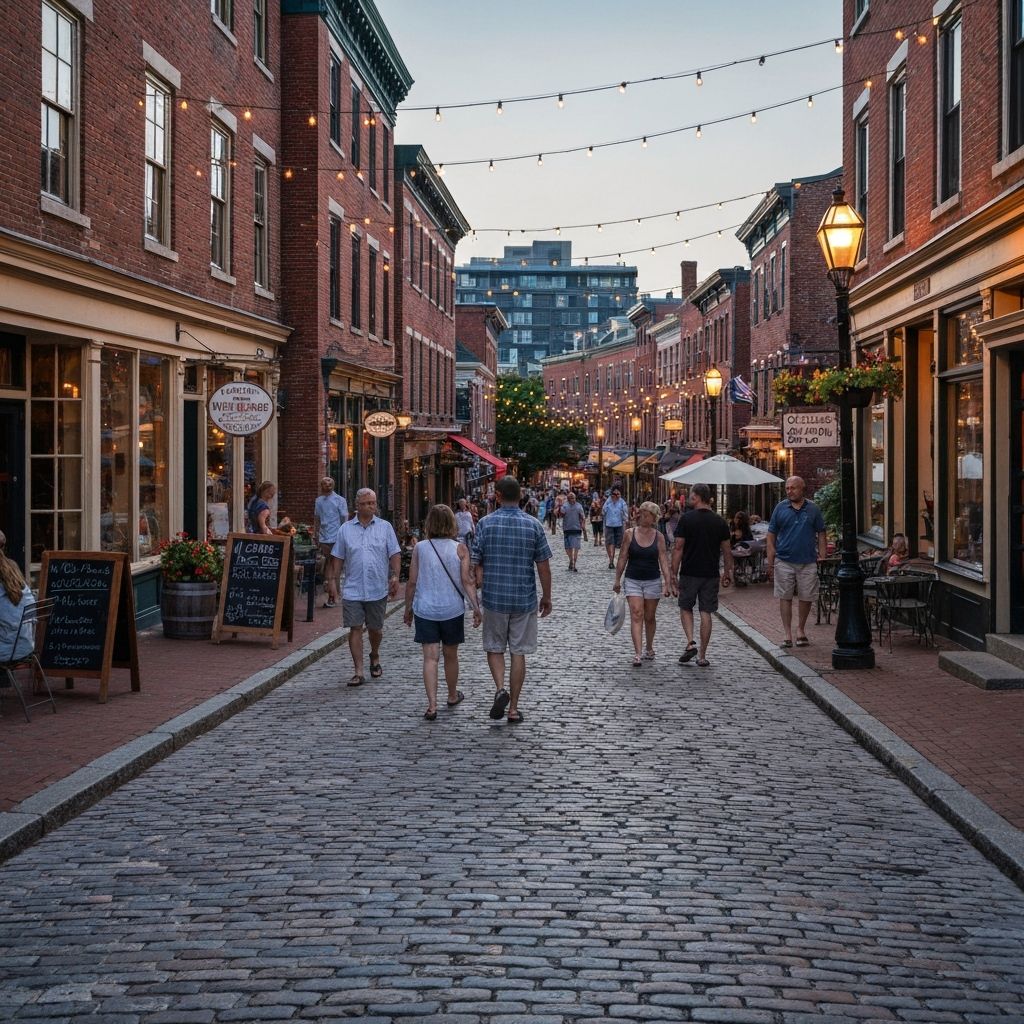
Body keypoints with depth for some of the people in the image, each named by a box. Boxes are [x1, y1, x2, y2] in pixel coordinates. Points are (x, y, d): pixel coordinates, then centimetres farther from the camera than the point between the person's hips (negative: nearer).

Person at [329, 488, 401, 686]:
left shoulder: (385, 527, 4)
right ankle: (358, 672, -2)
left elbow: (395, 555, 3)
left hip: (378, 589, 0)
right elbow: (338, 558, 9)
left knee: (375, 628, 12)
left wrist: (395, 576, -9)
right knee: (355, 628, -5)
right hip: (353, 589, 0)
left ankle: (375, 657, 39)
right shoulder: (345, 529, 5)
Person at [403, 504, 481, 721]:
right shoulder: (459, 548, -5)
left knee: (430, 657, -1)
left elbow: (412, 582, -1)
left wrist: (408, 607, 10)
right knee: (451, 655, 17)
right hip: (452, 610, 0)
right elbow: (467, 581, -9)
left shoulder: (420, 549, -3)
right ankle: (453, 695, 35)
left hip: (425, 610, 0)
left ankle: (432, 704, -12)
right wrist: (476, 607, -4)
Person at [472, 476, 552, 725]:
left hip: (494, 598, 0)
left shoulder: (485, 524, -6)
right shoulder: (533, 525, -4)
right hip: (524, 599, 0)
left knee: (494, 648, 15)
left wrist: (475, 592, 10)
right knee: (518, 652, 8)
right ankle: (513, 708, 11)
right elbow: (543, 566, -2)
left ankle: (500, 689, -8)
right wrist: (547, 597, 10)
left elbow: (476, 564, -4)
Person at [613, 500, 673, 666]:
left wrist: (667, 584, -9)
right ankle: (637, 654, -16)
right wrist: (617, 580, 2)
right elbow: (622, 558, 2)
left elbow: (664, 562, -3)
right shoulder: (630, 534, -3)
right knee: (636, 615, -11)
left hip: (653, 581, 1)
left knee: (650, 617, 11)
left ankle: (649, 649, 30)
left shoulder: (658, 537, -2)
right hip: (633, 580, -1)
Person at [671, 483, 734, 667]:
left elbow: (678, 548, -9)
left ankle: (690, 643, -3)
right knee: (706, 613, 6)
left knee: (685, 608, 16)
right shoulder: (720, 522, 2)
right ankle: (702, 656, 8)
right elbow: (727, 551, 6)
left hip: (689, 573, -2)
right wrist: (727, 573, 17)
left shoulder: (686, 519, -8)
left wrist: (674, 572, -4)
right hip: (711, 574, 2)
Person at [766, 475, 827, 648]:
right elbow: (771, 536, 4)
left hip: (808, 562, 0)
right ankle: (787, 634, 8)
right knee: (785, 597, 1)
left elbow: (821, 535, 8)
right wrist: (770, 562, -1)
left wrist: (822, 559, 0)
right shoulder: (780, 508, 3)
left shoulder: (813, 509, 4)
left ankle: (801, 629, 24)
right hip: (784, 561, 0)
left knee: (806, 598, 6)